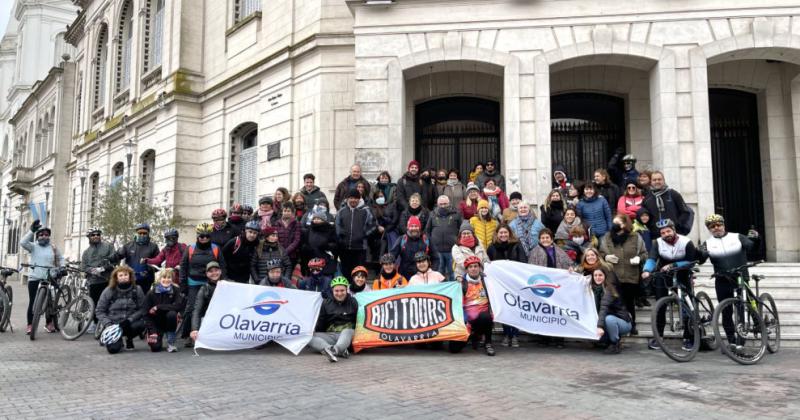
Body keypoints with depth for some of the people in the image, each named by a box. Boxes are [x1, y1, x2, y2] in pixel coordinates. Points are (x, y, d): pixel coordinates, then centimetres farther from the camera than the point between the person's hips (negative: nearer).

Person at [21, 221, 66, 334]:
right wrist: (32, 231, -19)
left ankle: (49, 323, 21)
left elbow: (60, 258, 20)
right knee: (33, 302, -1)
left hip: (49, 279, 2)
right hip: (34, 278, -2)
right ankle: (30, 325, 6)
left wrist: (62, 268, 5)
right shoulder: (33, 246, 3)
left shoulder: (53, 247, 9)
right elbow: (22, 242, -16)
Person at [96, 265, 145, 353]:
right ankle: (118, 340, 16)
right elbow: (100, 311, 2)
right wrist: (107, 324, -13)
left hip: (130, 323, 1)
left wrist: (129, 320, -19)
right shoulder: (109, 291, -1)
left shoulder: (137, 290, 0)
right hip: (113, 323, -1)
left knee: (141, 324, -34)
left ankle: (128, 338, 2)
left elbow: (142, 309, -4)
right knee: (113, 348, -25)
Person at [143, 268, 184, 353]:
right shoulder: (151, 293, -9)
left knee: (172, 314, -33)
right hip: (155, 323, 0)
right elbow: (147, 314, -8)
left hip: (168, 322, 0)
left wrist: (158, 307, -24)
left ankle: (171, 343, -18)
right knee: (155, 347, -21)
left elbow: (179, 306, -25)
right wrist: (152, 332, -18)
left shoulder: (176, 290, -9)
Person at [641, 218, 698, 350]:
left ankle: (688, 338, 10)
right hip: (663, 275, 1)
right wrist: (646, 270, -46)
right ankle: (658, 337, 6)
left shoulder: (686, 242, -16)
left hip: (682, 276, -1)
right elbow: (651, 259, -26)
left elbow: (691, 262, -19)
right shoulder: (658, 243, -13)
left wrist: (673, 265, -31)